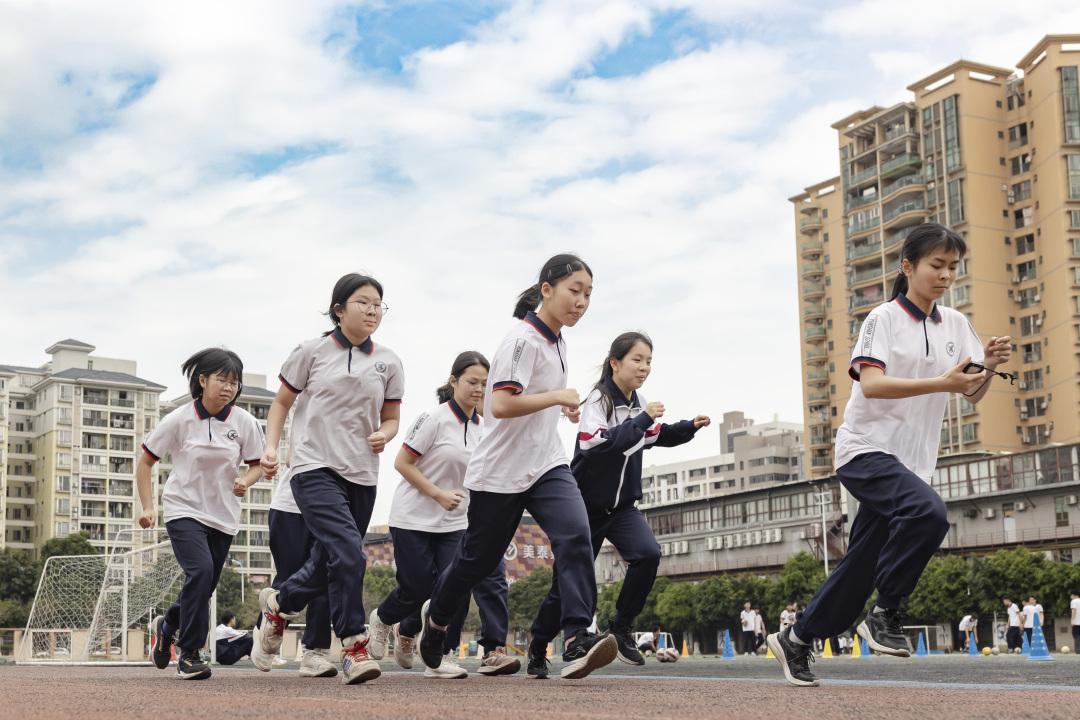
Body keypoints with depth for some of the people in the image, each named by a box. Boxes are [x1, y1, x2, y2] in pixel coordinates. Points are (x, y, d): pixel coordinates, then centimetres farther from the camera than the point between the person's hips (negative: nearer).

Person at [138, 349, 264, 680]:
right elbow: (145, 461, 0)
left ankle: (166, 625, 41)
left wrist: (246, 481, -15)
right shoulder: (179, 419, -10)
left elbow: (256, 465, 7)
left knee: (204, 587, 9)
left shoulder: (244, 422, -4)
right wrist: (147, 507, -5)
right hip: (184, 510, -4)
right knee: (200, 571, -25)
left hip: (223, 516, 4)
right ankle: (189, 655, -14)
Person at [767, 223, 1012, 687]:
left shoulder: (956, 325, 10)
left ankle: (796, 640, 24)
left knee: (860, 568, 7)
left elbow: (973, 393, 8)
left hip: (912, 459, 6)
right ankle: (885, 613, -15)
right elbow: (870, 384, -19)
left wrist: (989, 368, -14)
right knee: (927, 511, -32)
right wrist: (941, 383, -28)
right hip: (866, 449, -6)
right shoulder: (884, 318, -6)